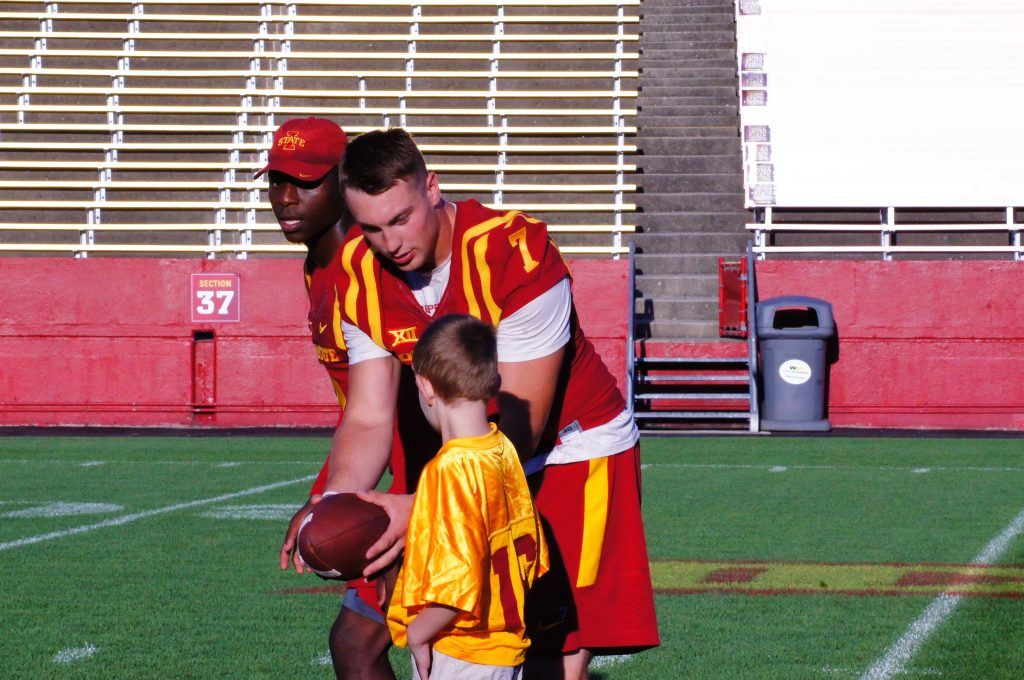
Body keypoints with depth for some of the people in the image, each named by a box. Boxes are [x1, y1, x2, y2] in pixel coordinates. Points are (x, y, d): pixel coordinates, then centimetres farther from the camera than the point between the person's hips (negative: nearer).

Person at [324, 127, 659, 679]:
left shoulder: (517, 253, -27)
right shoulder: (361, 273, -10)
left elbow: (522, 426, -26)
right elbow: (369, 418, -9)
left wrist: (424, 507, -37)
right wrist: (336, 501, -30)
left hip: (575, 453, -5)